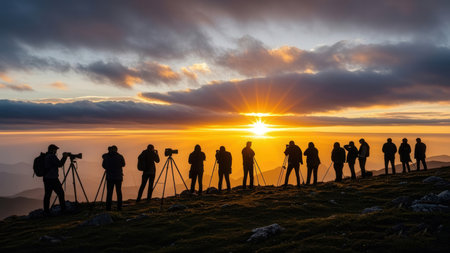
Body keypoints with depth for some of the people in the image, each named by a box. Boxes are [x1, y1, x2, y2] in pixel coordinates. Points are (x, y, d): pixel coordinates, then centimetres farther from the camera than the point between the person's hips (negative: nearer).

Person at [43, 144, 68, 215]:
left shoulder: (45, 156, 15)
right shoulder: (52, 156, -12)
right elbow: (59, 164, -13)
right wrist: (64, 157, -5)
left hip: (46, 178, 9)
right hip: (53, 179, -8)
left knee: (47, 195, 8)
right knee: (60, 193, 0)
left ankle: (46, 211, 8)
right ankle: (63, 209, 3)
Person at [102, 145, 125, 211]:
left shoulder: (106, 156, -1)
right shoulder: (120, 156, -3)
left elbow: (103, 166, 11)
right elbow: (123, 164, 13)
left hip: (109, 177, 0)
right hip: (118, 177, 0)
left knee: (109, 192, 4)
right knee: (119, 192, 7)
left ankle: (108, 208, 0)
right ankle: (119, 207, 5)